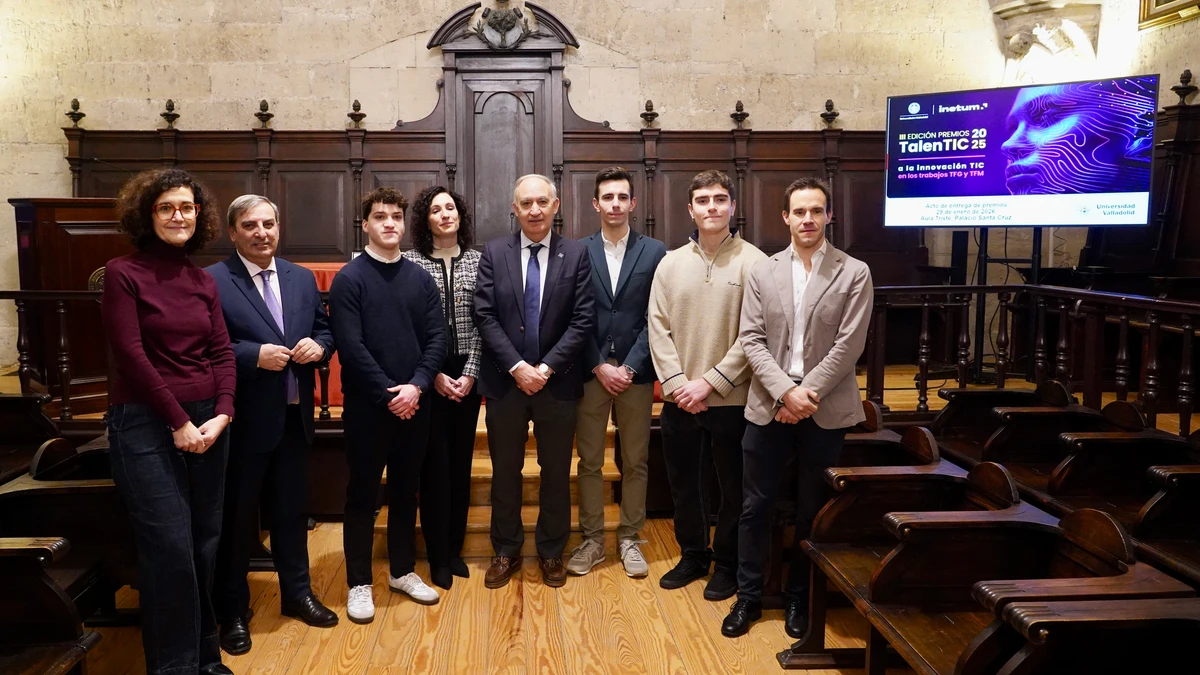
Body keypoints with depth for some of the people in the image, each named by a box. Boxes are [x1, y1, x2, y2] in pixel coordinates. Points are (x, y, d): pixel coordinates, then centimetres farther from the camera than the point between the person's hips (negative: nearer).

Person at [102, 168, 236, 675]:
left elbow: (222, 352, 6)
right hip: (145, 424, -5)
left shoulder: (203, 281, 10)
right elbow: (131, 355, -11)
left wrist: (221, 416, -9)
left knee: (206, 544, 9)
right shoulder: (124, 273, -5)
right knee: (170, 548, -5)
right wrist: (178, 422, -12)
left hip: (207, 423, 5)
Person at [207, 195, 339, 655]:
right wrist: (255, 355, -24)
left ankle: (296, 593, 35)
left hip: (294, 417, 5)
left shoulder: (302, 278, 9)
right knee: (236, 517, 9)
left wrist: (318, 346, -8)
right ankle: (232, 612, 24)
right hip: (242, 420, -5)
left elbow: (324, 330, 13)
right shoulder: (212, 281, -9)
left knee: (292, 510, 18)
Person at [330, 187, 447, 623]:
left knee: (406, 490, 14)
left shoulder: (420, 279, 8)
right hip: (367, 405, -4)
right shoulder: (349, 279, -5)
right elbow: (351, 345, -12)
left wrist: (416, 386, -12)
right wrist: (388, 393, -16)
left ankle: (403, 571, 28)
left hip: (414, 402, 4)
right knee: (363, 494, 5)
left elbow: (436, 338, 2)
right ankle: (359, 583, 16)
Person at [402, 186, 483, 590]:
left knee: (461, 459, 9)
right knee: (435, 461, 1)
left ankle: (455, 547, 22)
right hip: (428, 375, -2)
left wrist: (470, 373, -7)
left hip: (467, 374, 2)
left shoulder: (477, 261, 4)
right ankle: (438, 555, 12)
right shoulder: (411, 262, -2)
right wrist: (433, 374, -9)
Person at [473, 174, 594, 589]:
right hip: (505, 381, 1)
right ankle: (506, 551, 28)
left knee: (556, 471, 10)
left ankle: (551, 552, 27)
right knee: (505, 471, 11)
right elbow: (485, 317, -5)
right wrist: (517, 367, -14)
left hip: (557, 381, 0)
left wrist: (546, 368, -13)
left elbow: (582, 321, -5)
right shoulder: (494, 253, 1)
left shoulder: (576, 254, -1)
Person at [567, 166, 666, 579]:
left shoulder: (654, 252, 2)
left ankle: (629, 539, 21)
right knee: (589, 461, 7)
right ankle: (592, 540, 18)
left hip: (636, 373, 0)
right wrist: (599, 367, -8)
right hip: (590, 372, 0)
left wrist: (629, 367, -9)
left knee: (635, 462, 8)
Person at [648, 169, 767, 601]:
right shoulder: (672, 263, 4)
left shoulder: (753, 263, -7)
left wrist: (710, 383, -15)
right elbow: (658, 328, 2)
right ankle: (693, 555, 34)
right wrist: (676, 383, -9)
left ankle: (727, 563, 28)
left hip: (731, 399, -3)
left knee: (733, 485, 9)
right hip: (678, 399, 4)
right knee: (683, 482, 15)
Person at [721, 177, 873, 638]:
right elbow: (751, 340, -1)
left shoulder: (854, 273, 0)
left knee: (812, 510, 10)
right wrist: (786, 391, -13)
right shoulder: (762, 273, 5)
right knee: (755, 505, 6)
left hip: (825, 410, -1)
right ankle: (748, 596, 22)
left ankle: (799, 598, 27)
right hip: (769, 406, 1)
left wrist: (808, 394, -14)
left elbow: (849, 344, -7)